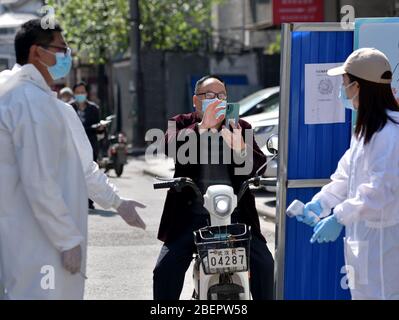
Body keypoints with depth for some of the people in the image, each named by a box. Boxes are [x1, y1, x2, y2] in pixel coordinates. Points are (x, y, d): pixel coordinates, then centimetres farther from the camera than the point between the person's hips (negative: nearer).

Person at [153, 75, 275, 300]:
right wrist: (202, 126, -27)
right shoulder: (183, 124, 7)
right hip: (191, 215, -1)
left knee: (264, 263, -10)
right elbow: (170, 147, -15)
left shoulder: (240, 128, 11)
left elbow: (260, 166, -1)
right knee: (165, 270, -13)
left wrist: (240, 148, -22)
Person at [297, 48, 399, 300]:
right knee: (361, 293, 17)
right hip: (363, 237, 10)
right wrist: (319, 203, 10)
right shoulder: (366, 127, 14)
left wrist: (339, 217, -23)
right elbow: (346, 175, 20)